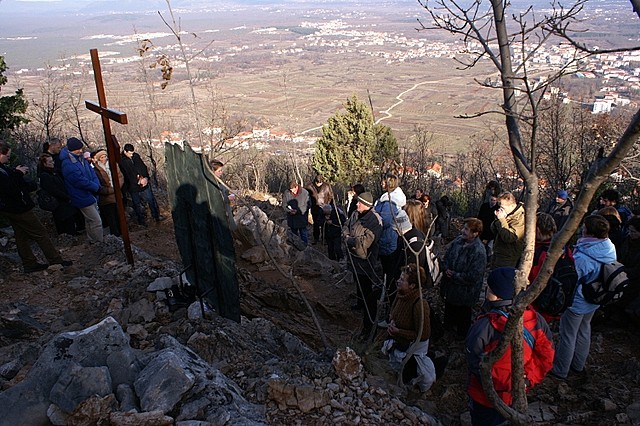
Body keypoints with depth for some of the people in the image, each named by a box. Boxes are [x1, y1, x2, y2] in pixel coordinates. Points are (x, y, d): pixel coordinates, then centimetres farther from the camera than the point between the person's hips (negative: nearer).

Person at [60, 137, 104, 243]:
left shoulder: (81, 158, 6)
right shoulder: (68, 165, -22)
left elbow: (91, 172, 7)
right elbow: (81, 181, -24)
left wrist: (96, 184, -10)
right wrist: (95, 187, -12)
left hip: (91, 195, 9)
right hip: (83, 198, -9)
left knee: (90, 220, 19)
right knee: (96, 222, -7)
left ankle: (93, 241, 31)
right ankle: (100, 243, 1)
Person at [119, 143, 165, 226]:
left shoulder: (136, 156, 4)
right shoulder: (121, 161, -11)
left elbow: (144, 167, 8)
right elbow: (126, 175, -14)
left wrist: (145, 178, -8)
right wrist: (138, 181, -15)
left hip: (144, 183, 4)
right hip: (133, 187, -4)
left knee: (151, 200, 11)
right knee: (137, 204, 7)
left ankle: (156, 216, 25)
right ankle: (141, 221, 19)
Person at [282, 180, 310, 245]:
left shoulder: (304, 193, -14)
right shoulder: (286, 193, -7)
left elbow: (307, 205, -11)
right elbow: (284, 204, 1)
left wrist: (298, 211, -22)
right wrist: (289, 210, -18)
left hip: (302, 219, -3)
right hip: (291, 218, 3)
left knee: (303, 234, 6)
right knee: (294, 234, 19)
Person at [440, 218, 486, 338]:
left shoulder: (479, 252, -31)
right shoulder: (458, 240, -10)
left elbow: (473, 277, -30)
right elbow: (446, 256, 5)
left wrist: (454, 275, -21)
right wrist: (446, 269, -12)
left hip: (465, 291, -6)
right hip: (450, 284, 7)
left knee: (463, 312, 19)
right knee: (449, 306, 30)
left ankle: (462, 334, 45)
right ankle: (449, 325, 56)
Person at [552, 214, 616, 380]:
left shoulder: (582, 257, -36)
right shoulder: (610, 249, -11)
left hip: (577, 302, -8)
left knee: (568, 335, 10)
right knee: (584, 330, 26)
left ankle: (560, 370, 28)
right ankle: (579, 365, 45)